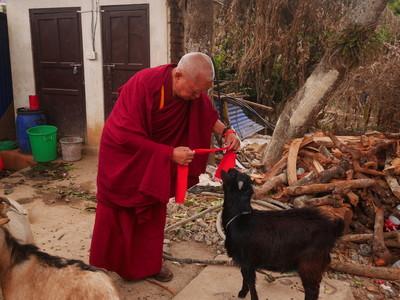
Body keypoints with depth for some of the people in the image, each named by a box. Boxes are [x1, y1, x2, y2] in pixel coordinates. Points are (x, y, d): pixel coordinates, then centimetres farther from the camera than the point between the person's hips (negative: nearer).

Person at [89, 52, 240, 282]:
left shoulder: (193, 91, -16)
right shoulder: (143, 84, -34)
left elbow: (208, 115, 3)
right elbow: (127, 136, -32)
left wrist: (226, 132, -17)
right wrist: (170, 153, -33)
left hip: (156, 159, 5)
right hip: (123, 155, -5)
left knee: (154, 211, 13)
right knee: (115, 214, 9)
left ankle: (149, 263, 32)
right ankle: (104, 269, 28)